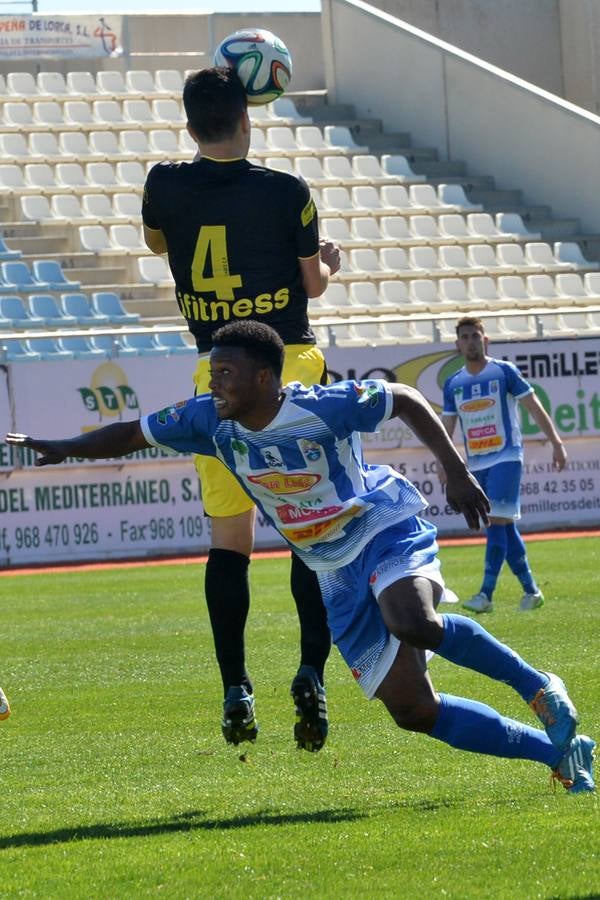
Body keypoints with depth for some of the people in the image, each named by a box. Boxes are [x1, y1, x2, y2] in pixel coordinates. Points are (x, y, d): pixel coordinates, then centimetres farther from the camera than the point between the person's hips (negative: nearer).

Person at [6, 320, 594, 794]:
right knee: (411, 711, -5)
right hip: (337, 575, 6)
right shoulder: (210, 420, -6)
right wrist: (64, 448, -4)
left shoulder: (323, 407, -21)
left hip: (386, 532, -6)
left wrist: (455, 472, -15)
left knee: (412, 624, -40)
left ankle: (536, 686, -16)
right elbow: (133, 435, 6)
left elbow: (405, 399, -10)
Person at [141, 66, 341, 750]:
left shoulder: (165, 187, -1)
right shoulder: (286, 192, -7)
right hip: (290, 369, -2)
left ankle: (235, 690, 0)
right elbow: (313, 283, 3)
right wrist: (329, 261, 26)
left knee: (228, 539, 6)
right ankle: (312, 672, -11)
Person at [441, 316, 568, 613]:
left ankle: (486, 594, -20)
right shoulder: (453, 384, 10)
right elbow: (447, 427, 14)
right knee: (504, 526, 6)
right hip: (476, 464, 5)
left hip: (506, 457, -5)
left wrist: (556, 443, -7)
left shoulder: (504, 371, -1)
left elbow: (534, 408, -1)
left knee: (497, 522, -15)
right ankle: (531, 589, 15)